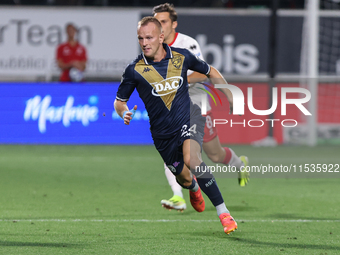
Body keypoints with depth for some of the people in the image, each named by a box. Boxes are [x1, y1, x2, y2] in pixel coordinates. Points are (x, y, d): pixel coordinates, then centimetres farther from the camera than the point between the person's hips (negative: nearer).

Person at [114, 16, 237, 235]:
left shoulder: (182, 57, -6)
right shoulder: (134, 70, -9)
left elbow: (210, 72, 13)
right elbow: (119, 101, 3)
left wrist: (232, 98, 11)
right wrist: (126, 114, -20)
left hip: (188, 118, -1)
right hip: (162, 132, 2)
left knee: (191, 159, -30)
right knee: (184, 179, 7)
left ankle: (223, 212, -22)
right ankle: (194, 187, 49)